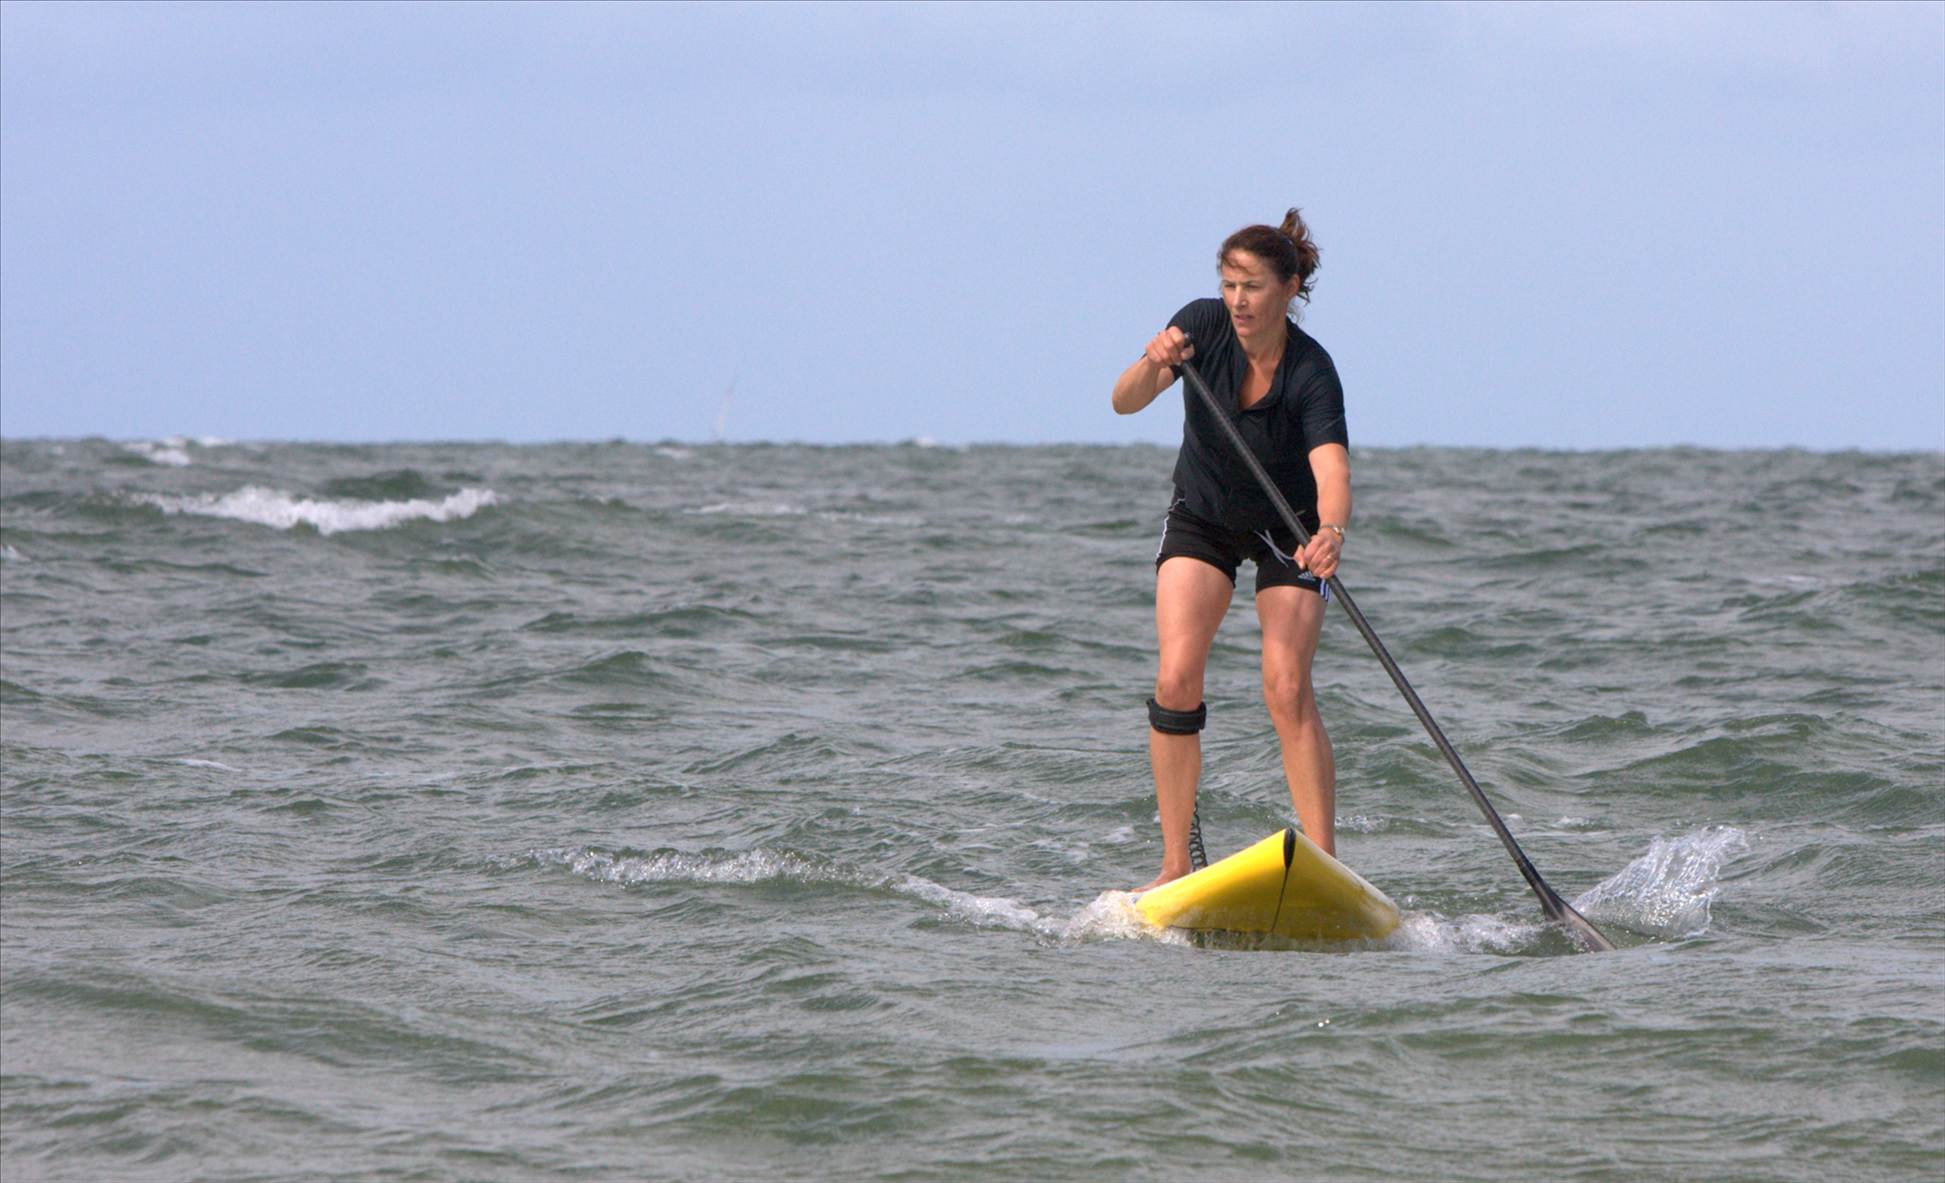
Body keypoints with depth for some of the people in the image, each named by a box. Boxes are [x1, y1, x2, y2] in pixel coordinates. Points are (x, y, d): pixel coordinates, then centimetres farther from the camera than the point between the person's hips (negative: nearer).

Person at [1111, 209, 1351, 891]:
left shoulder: (1311, 372, -27)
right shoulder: (1203, 326, -18)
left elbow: (1332, 469, -41)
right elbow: (1124, 403, -25)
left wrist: (1331, 534, -61)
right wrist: (1154, 366, -47)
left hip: (1288, 528, -3)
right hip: (1202, 519, 3)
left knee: (1287, 689, -17)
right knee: (1176, 678, -13)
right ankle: (1176, 867, -10)